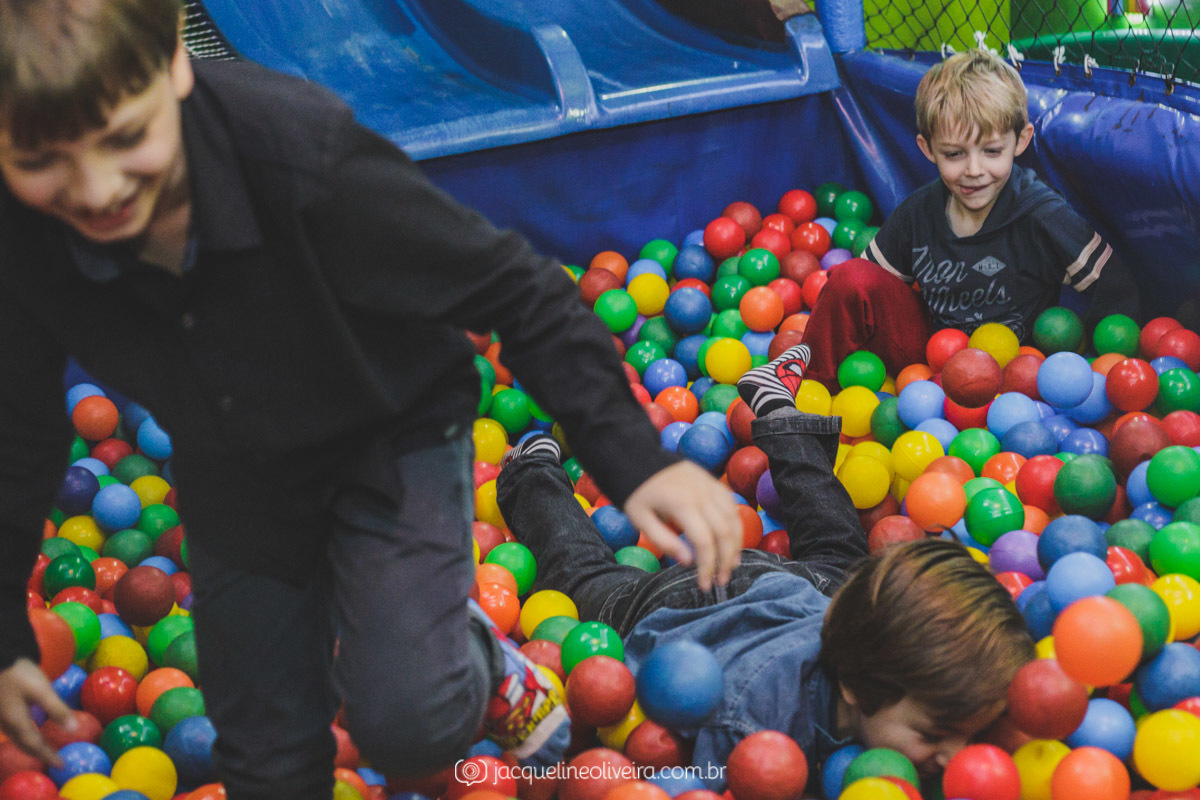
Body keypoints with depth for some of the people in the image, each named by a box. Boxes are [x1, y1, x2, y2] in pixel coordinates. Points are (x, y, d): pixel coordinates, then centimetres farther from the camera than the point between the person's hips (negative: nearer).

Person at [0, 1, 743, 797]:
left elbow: (513, 289, -24)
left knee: (410, 722, -19)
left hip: (395, 433, -3)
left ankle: (485, 669, 16)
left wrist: (636, 458, -28)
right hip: (232, 477, 4)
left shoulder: (304, 153, -37)